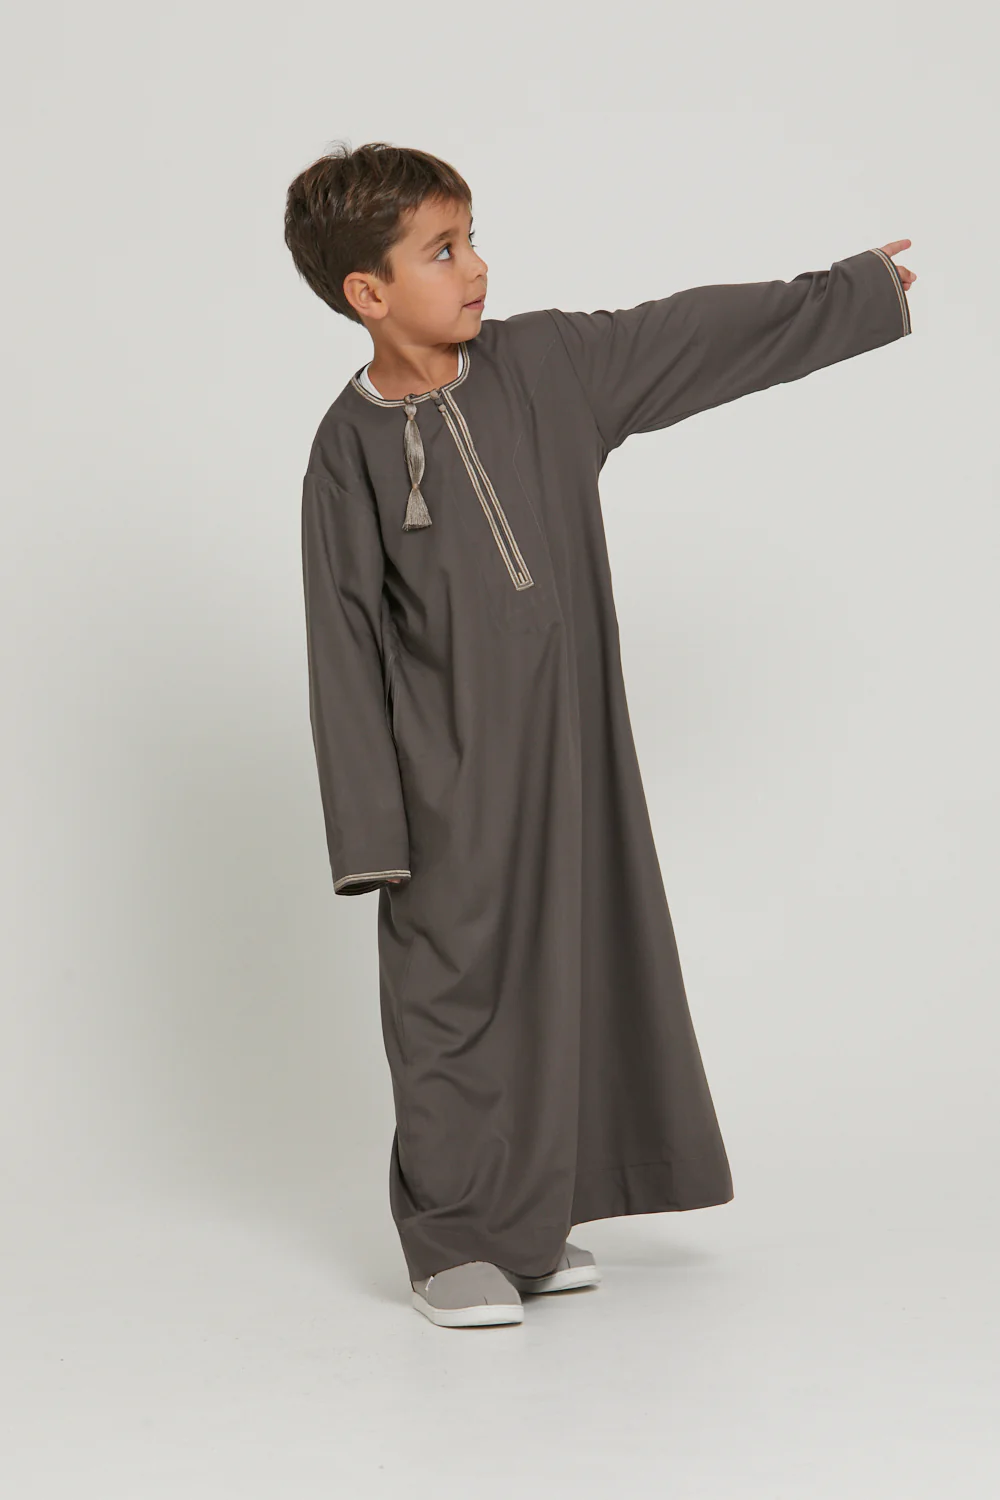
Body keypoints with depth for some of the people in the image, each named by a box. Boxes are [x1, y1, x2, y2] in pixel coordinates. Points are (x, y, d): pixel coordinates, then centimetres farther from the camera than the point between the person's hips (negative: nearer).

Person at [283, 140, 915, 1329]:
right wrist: (370, 824, -11)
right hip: (451, 775, -5)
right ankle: (452, 1243, 11)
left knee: (571, 967, 11)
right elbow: (345, 646, -9)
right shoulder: (351, 447, -10)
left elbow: (698, 338, 11)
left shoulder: (544, 364, 0)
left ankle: (531, 1221, 24)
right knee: (457, 992, -1)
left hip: (572, 742, 5)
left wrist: (858, 292, 17)